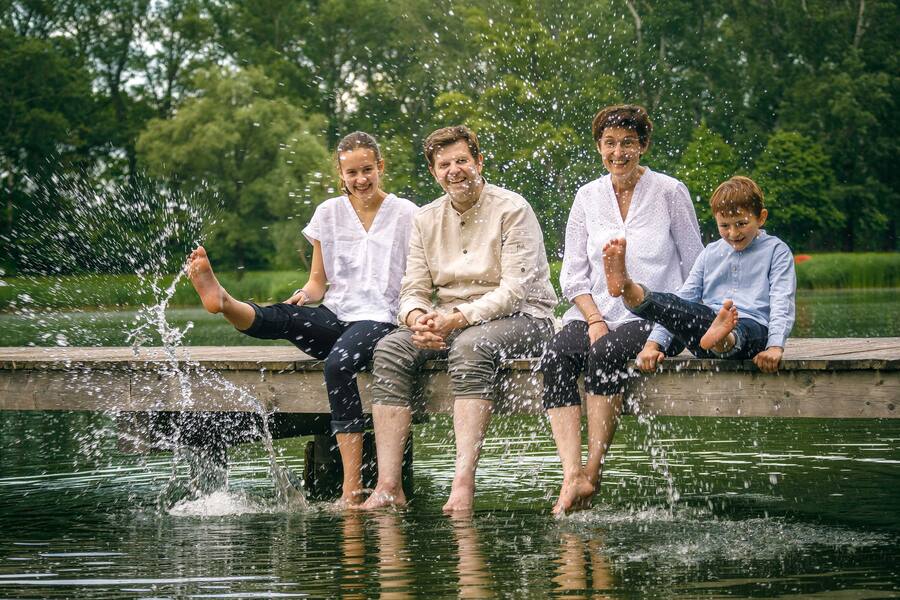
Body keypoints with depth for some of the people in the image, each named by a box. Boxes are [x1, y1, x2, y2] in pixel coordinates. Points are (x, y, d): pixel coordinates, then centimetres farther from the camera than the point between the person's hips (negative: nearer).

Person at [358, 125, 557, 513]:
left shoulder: (512, 210, -7)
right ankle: (388, 487, -30)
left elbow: (515, 290, -16)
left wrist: (458, 319, -26)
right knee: (390, 349, -21)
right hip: (448, 322, 6)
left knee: (470, 345, -38)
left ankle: (463, 483, -46)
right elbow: (414, 289, 7)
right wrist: (416, 318, -18)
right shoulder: (426, 220, 11)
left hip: (521, 317, -5)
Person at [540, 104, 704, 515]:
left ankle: (593, 470, -30)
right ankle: (572, 475, -39)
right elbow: (573, 274, 11)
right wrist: (594, 320, -6)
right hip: (596, 314, 3)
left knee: (606, 352, -35)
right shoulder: (588, 197, 13)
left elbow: (694, 266, 6)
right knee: (555, 357, -29)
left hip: (654, 318, -3)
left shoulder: (670, 193, 3)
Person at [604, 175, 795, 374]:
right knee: (672, 303, -27)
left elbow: (782, 304, -1)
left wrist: (775, 347, -20)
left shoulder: (776, 251, 12)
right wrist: (653, 344, 5)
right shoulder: (710, 254, 24)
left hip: (752, 330, -4)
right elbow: (685, 297, 18)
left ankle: (723, 340, -75)